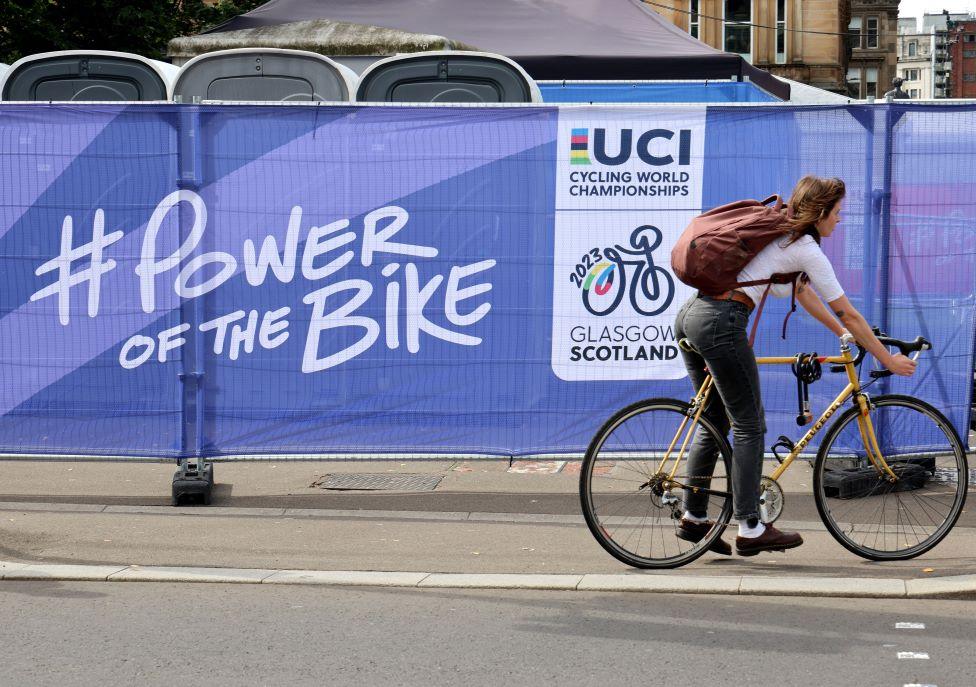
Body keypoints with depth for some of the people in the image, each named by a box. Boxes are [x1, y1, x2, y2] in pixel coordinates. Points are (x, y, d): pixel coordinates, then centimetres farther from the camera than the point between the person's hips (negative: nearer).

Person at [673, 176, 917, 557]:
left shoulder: (778, 235, 23)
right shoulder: (807, 250, -3)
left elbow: (804, 293, 33)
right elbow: (849, 314, 1)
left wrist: (845, 335, 35)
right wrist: (889, 361, 9)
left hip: (688, 315, 9)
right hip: (721, 322, -9)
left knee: (714, 421, 17)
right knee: (749, 426, 0)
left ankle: (693, 517, 20)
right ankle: (750, 529, 2)